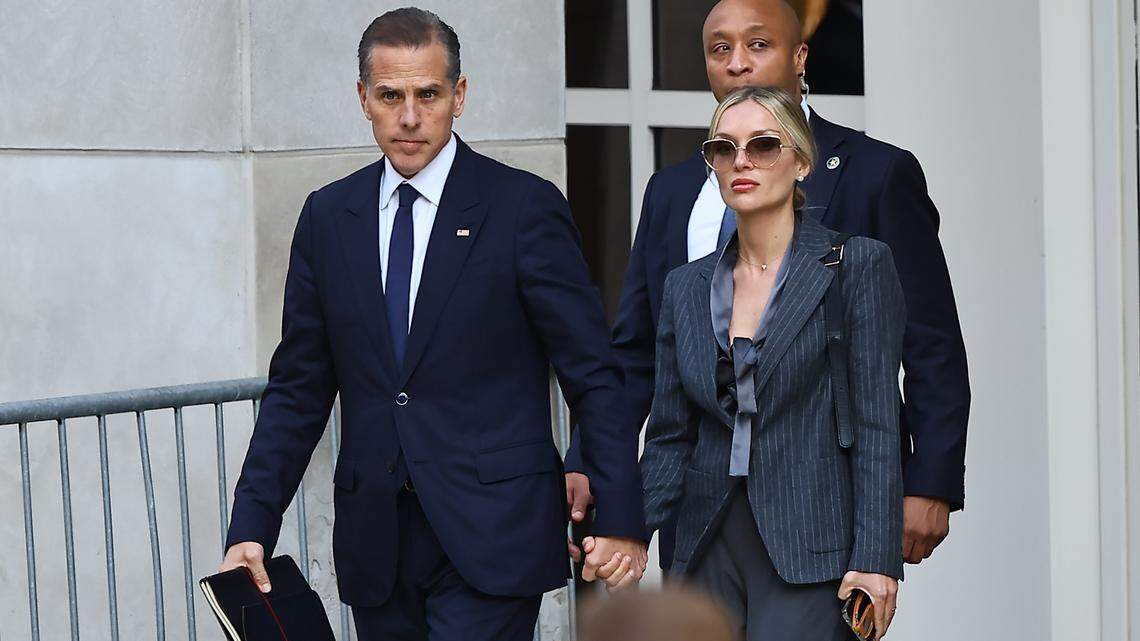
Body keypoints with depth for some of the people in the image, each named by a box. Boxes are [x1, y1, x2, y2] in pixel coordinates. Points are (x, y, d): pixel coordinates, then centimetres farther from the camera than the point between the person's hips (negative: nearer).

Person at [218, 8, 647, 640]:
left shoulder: (524, 207, -3)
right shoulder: (328, 216, 9)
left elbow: (594, 379, -3)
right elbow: (298, 388, 11)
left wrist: (620, 523, -9)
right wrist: (251, 527, 2)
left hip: (490, 539, -4)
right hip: (376, 544, 4)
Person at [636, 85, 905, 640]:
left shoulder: (857, 266, 0)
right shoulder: (686, 287, 13)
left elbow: (877, 427, -5)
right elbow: (670, 437, 12)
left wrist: (874, 559, -13)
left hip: (810, 553, -5)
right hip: (710, 548, 5)